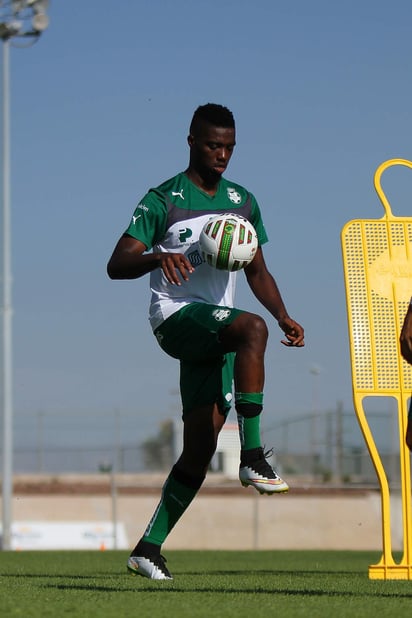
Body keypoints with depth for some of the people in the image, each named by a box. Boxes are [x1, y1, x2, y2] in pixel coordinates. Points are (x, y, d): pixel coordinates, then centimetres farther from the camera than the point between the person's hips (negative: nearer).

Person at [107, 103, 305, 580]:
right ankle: (252, 457, -34)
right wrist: (158, 257, -30)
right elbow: (116, 265, -9)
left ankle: (149, 548, 7)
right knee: (253, 328, -35)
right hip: (176, 317, -6)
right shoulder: (163, 201, -2)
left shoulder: (242, 202, 17)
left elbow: (257, 272, 23)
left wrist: (284, 316, 6)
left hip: (216, 333, 6)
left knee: (201, 445, -2)